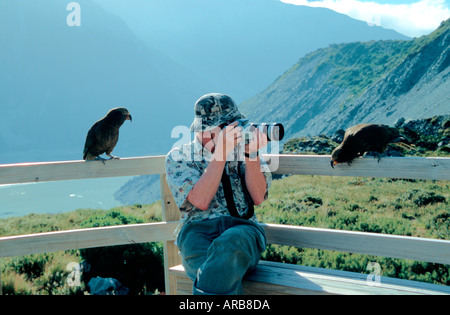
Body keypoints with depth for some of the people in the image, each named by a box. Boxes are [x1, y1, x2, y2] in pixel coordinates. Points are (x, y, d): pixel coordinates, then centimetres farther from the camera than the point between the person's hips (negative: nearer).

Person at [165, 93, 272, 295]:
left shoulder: (241, 148, 16)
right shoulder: (178, 157, 9)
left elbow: (258, 198, 5)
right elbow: (200, 201, -8)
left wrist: (251, 154, -8)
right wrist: (221, 151, -11)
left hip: (242, 228, 2)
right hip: (197, 232, -1)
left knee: (228, 246, -38)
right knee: (219, 274, -37)